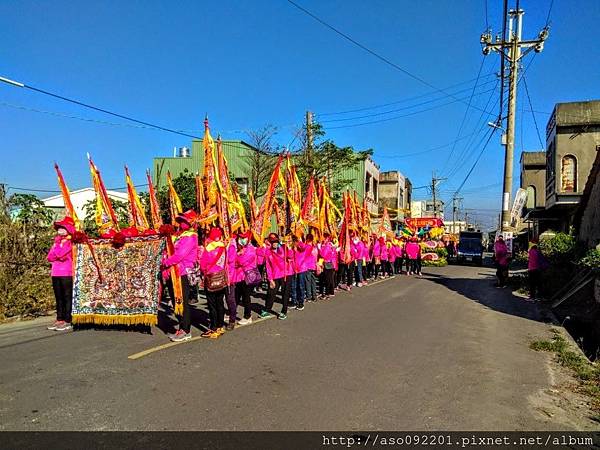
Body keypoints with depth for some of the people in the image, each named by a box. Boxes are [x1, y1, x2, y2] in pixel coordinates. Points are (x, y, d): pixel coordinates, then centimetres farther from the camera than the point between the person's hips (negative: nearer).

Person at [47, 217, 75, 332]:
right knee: (58, 297, 10)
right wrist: (58, 257, -7)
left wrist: (59, 243, -1)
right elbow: (50, 257, 11)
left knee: (67, 297, -5)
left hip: (66, 274, -7)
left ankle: (67, 321, -4)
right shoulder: (57, 242, 19)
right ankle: (59, 319, 16)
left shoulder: (70, 243, -3)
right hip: (55, 273, 7)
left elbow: (60, 254, -16)